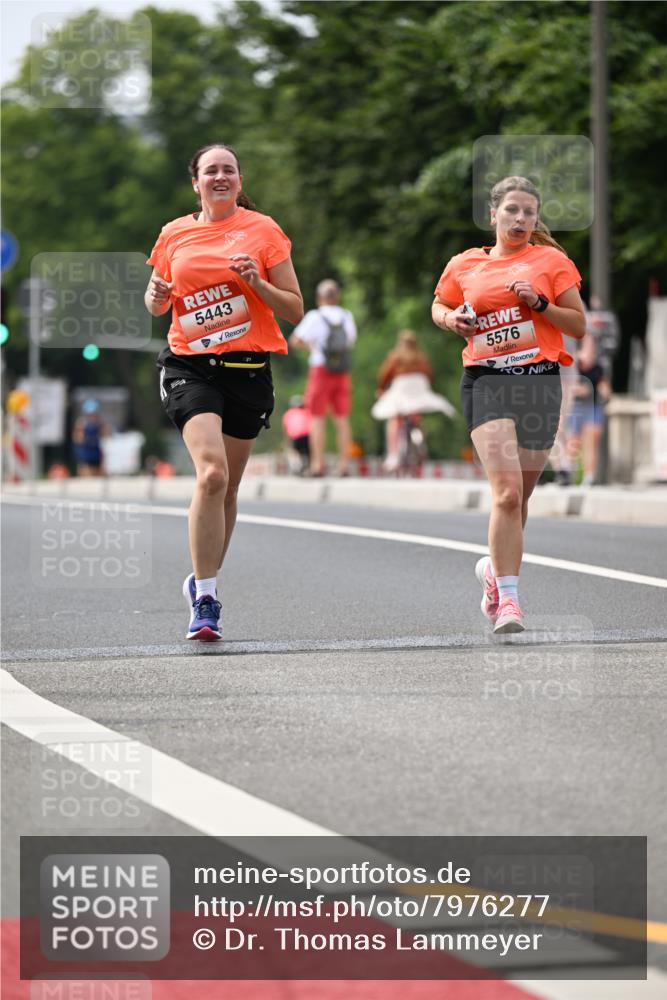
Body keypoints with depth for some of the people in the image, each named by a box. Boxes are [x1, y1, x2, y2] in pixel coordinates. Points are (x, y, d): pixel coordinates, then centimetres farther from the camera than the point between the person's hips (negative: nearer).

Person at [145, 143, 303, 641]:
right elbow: (157, 305, 21)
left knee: (227, 486, 8)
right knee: (212, 472, -21)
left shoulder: (262, 230, 3)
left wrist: (258, 282, -14)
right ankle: (205, 601, -17)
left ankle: (203, 582, 29)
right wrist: (158, 295, -2)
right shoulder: (174, 235, 9)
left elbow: (295, 310, 3)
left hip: (249, 370, 1)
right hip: (190, 367, -1)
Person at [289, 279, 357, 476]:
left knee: (317, 418, -1)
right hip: (343, 372, 4)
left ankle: (318, 464, -7)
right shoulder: (347, 317, 7)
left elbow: (295, 341, -7)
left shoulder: (315, 317, -7)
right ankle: (344, 464, 3)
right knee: (342, 419, 6)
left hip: (320, 370, -4)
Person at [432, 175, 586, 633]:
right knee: (507, 489, -18)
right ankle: (508, 598, -18)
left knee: (520, 495, 9)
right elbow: (438, 306, 26)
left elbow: (579, 325, 5)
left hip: (540, 381, 1)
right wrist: (452, 319, 3)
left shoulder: (552, 261, 6)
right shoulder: (464, 265, 10)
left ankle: (495, 568, 35)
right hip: (486, 381, -1)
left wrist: (540, 303, -11)